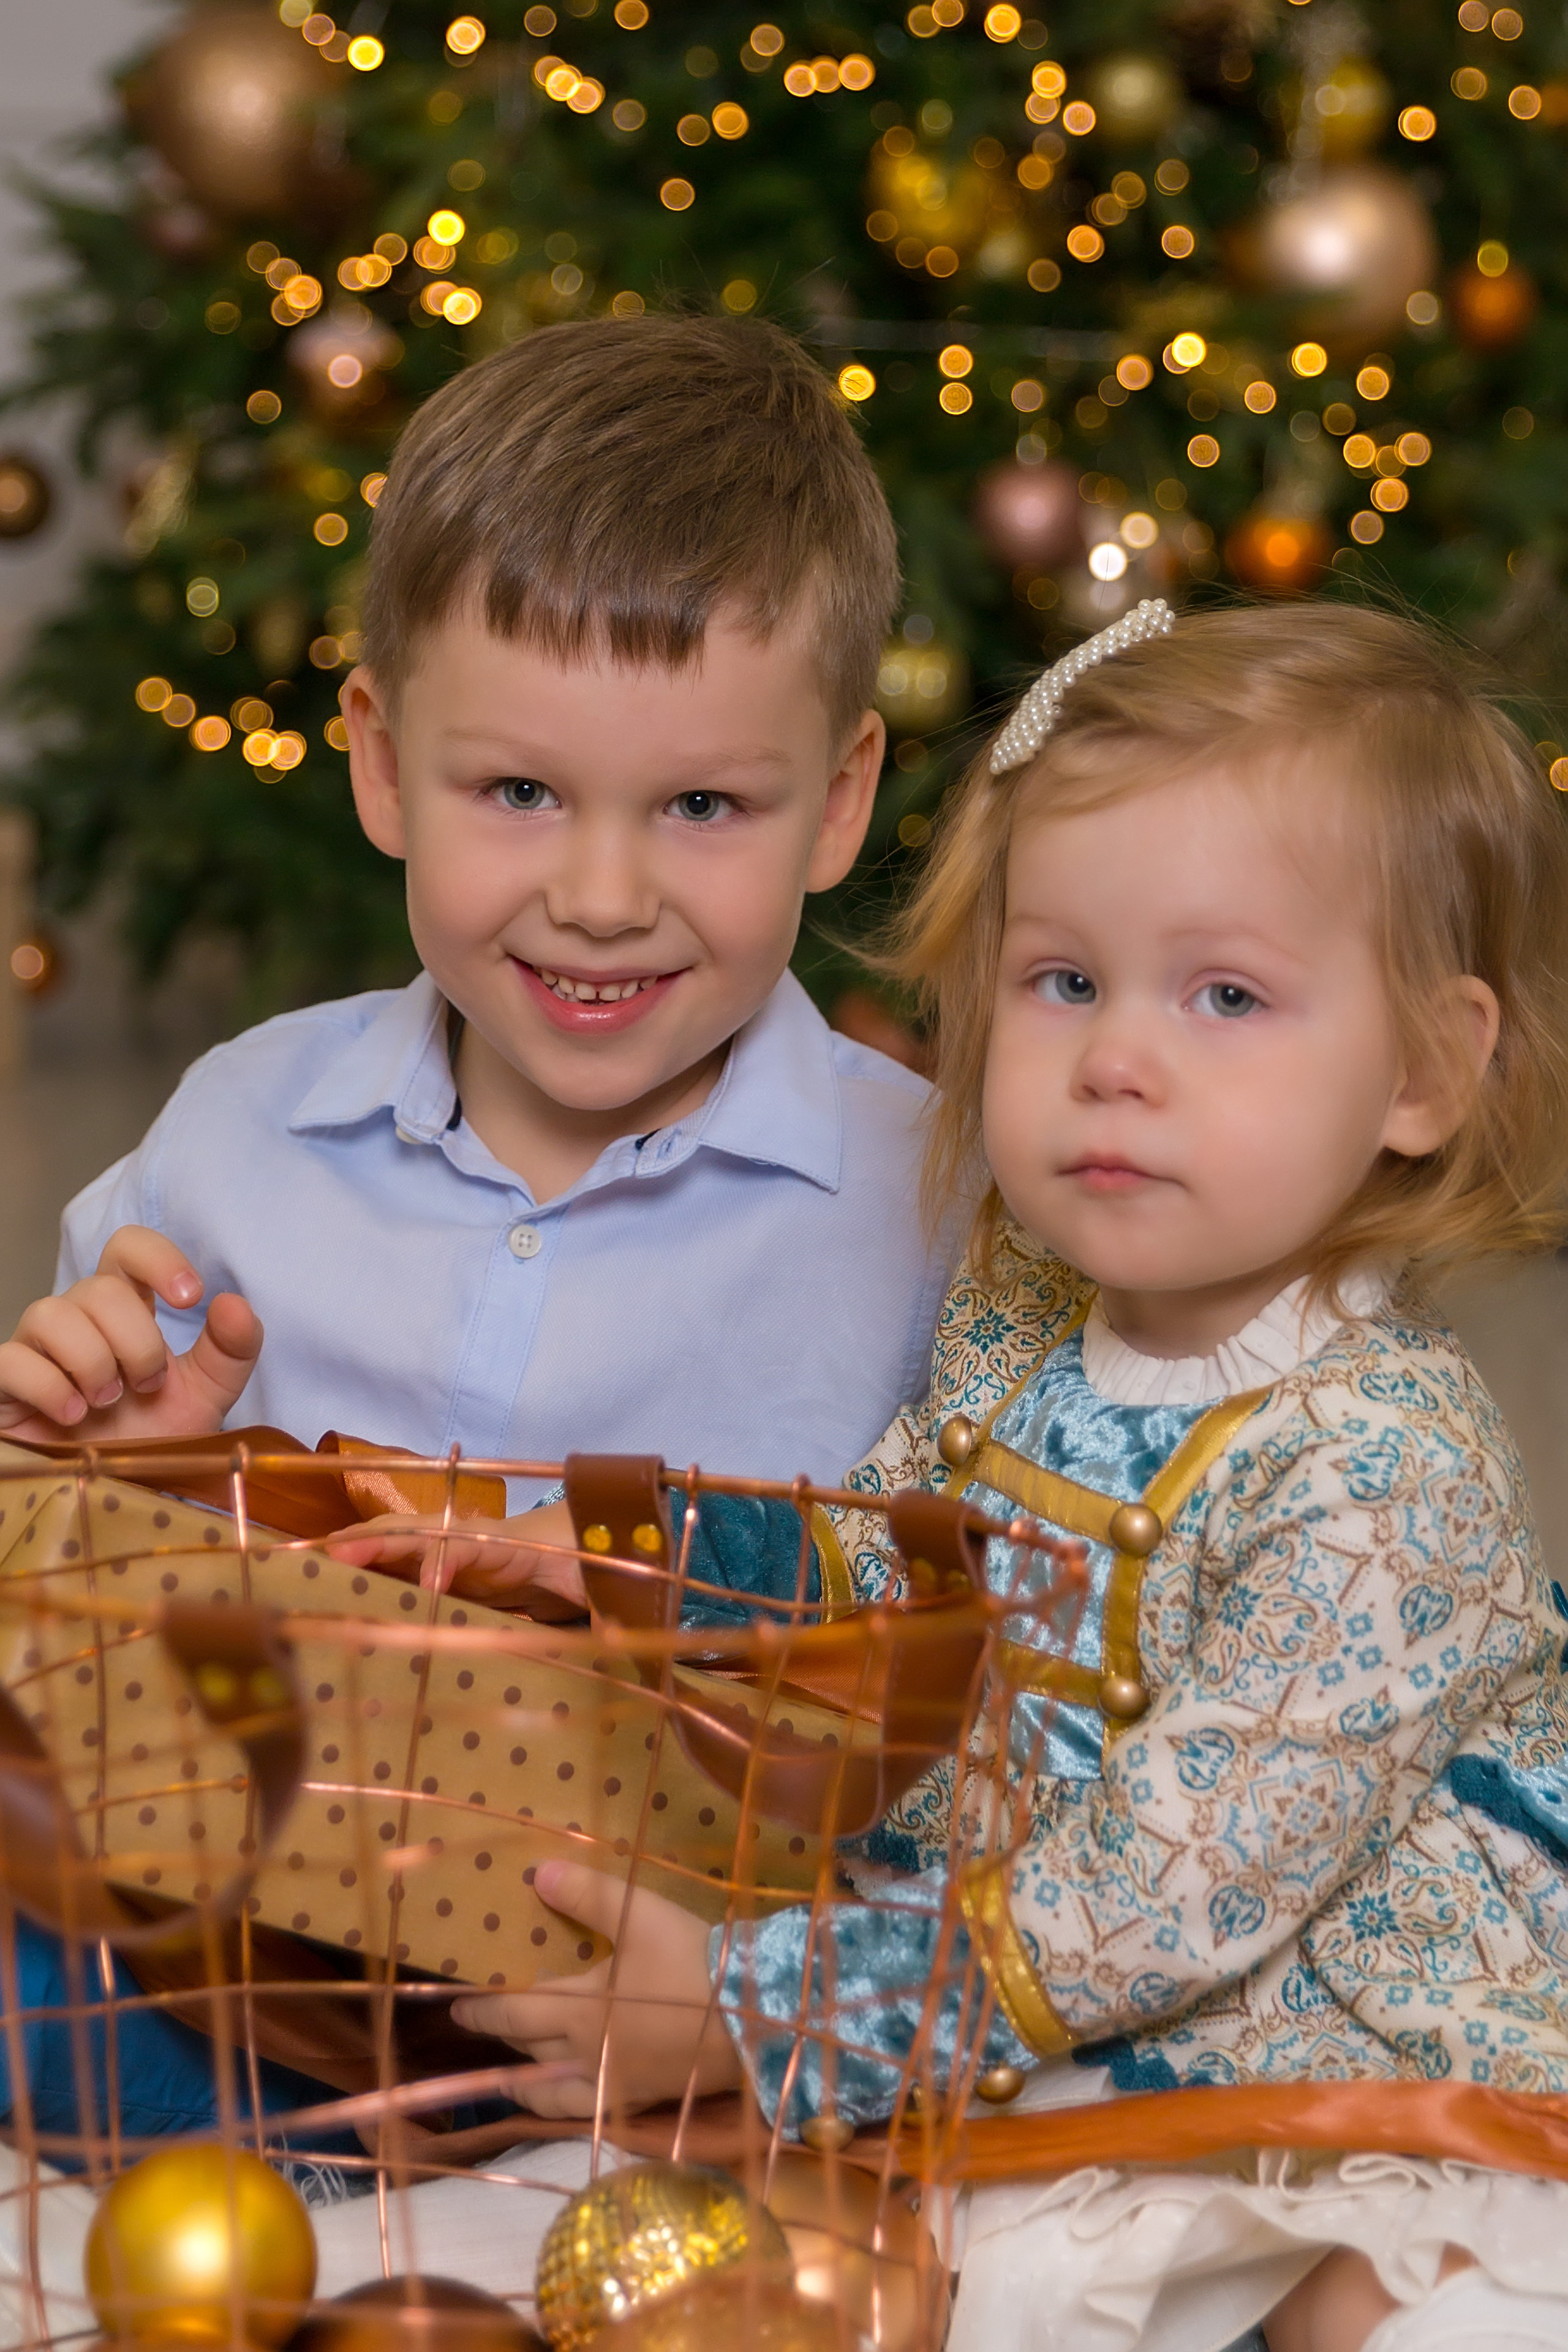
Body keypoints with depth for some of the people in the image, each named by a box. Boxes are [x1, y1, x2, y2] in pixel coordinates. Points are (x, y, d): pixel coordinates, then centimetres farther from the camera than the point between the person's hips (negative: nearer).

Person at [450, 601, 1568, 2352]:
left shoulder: (1381, 1472, -24)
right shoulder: (1016, 1319, 0)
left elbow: (1163, 1902, -26)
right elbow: (871, 1578, 18)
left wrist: (754, 2016, -25)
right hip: (999, 2058, 6)